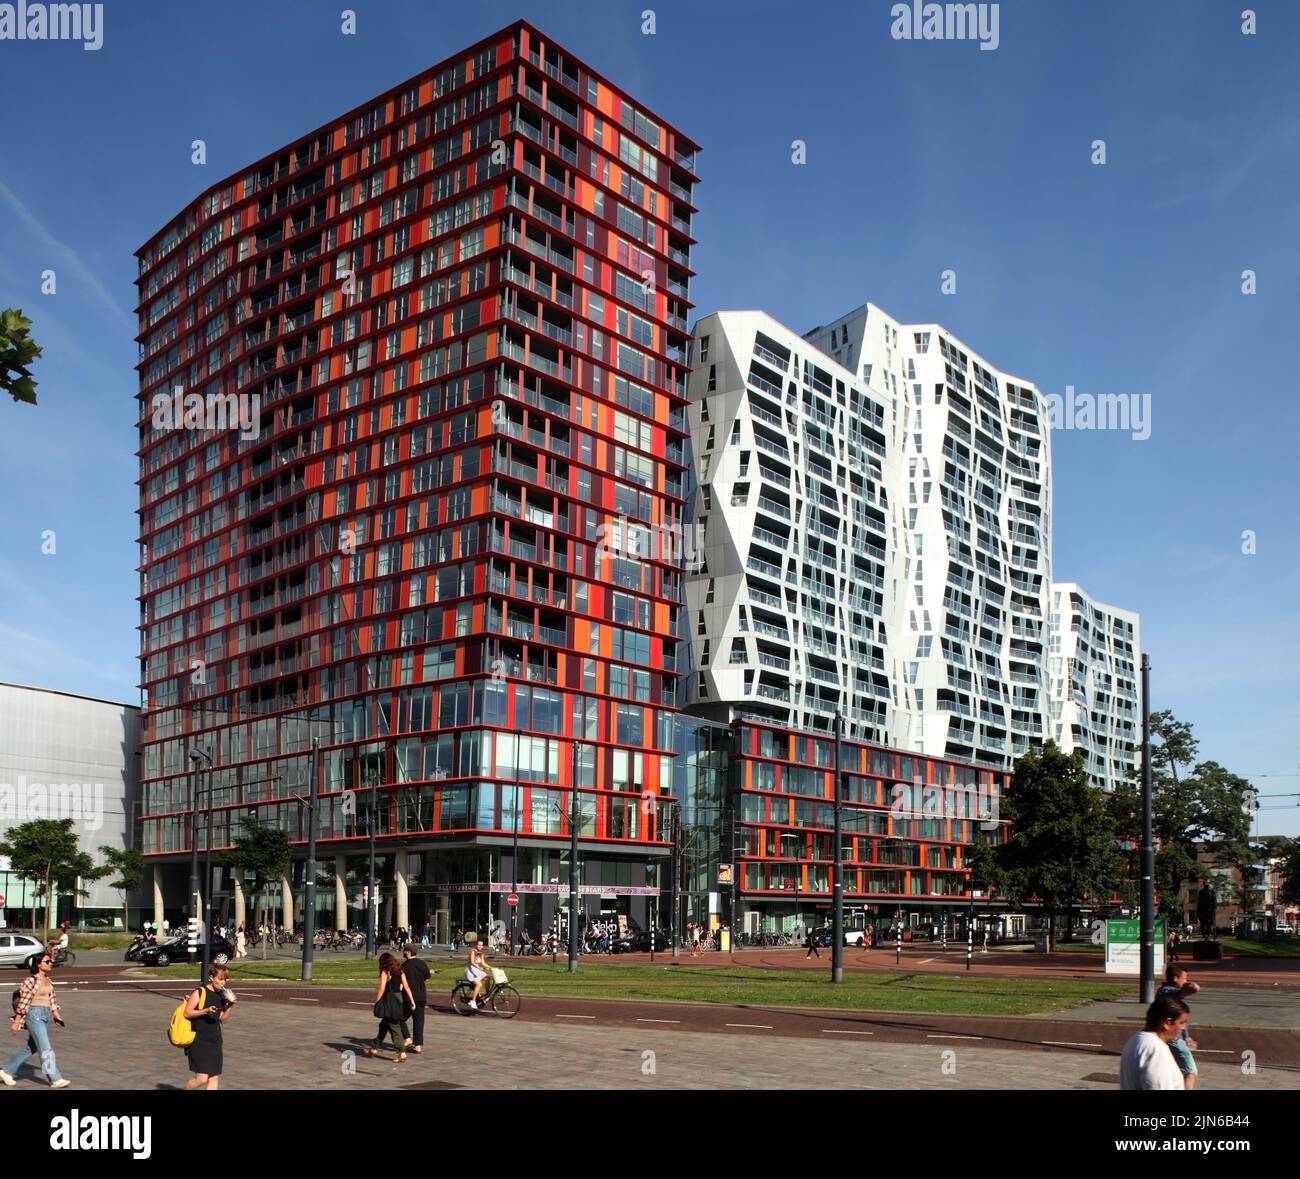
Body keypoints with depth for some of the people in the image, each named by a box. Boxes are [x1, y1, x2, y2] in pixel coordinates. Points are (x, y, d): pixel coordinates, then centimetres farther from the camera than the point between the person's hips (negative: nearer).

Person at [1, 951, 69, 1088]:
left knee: (31, 1048, 17)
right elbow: (23, 1001, -14)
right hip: (34, 1015, -9)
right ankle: (55, 1079, -5)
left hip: (45, 1016, 9)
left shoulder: (48, 980, 9)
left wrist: (57, 1016, 13)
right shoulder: (31, 981, -16)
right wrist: (16, 1022, -11)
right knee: (46, 1049, -7)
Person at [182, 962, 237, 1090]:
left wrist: (231, 1006, -4)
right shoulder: (199, 992, -9)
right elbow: (187, 1013, -12)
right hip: (198, 1041, -6)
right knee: (201, 1078, -11)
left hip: (215, 1041, 7)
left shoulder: (222, 995, 9)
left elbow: (223, 1019, 12)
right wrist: (206, 1011, -25)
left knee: (215, 1077, 3)